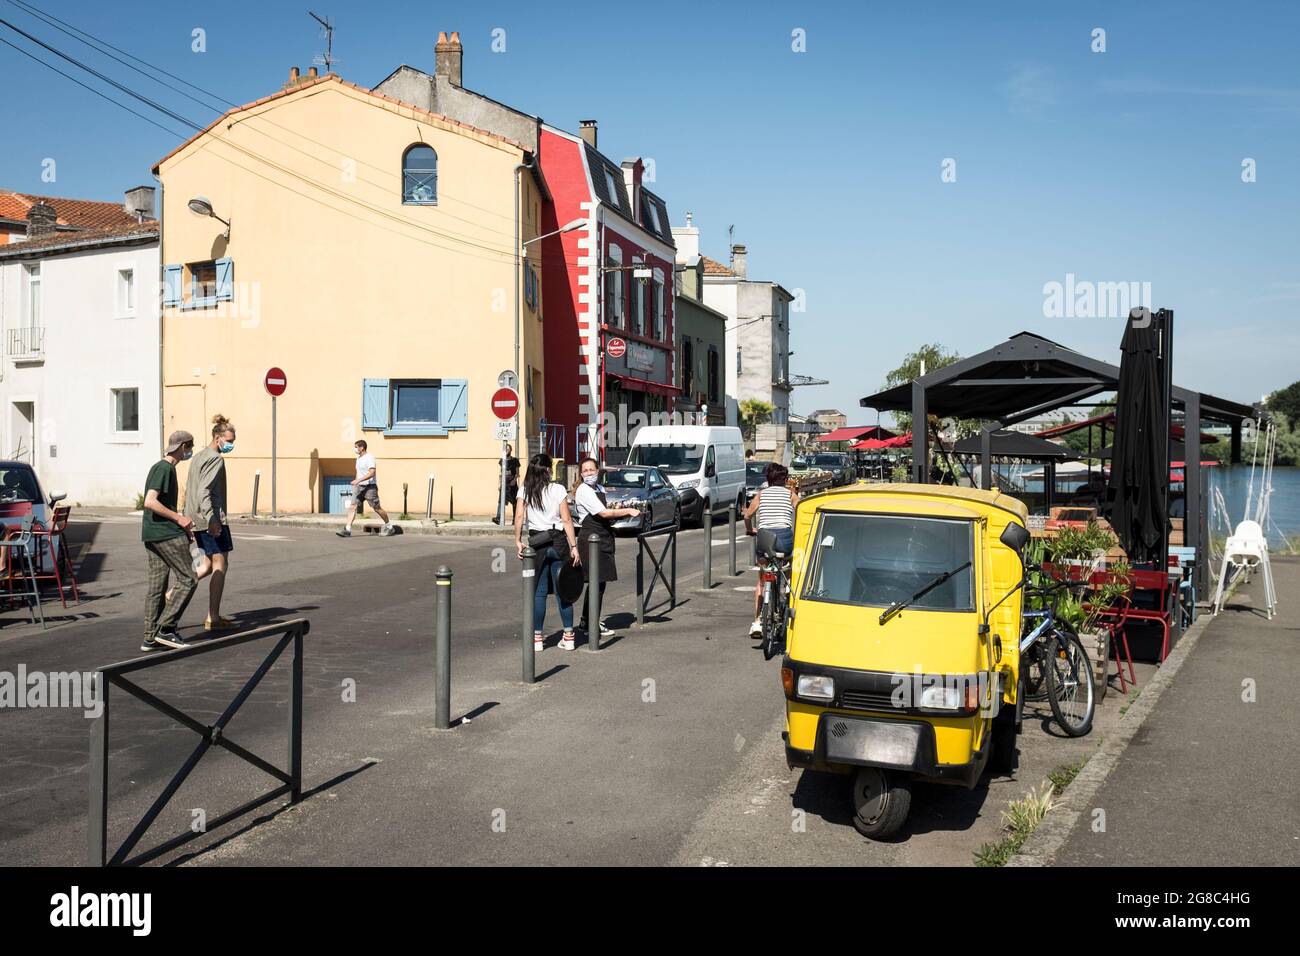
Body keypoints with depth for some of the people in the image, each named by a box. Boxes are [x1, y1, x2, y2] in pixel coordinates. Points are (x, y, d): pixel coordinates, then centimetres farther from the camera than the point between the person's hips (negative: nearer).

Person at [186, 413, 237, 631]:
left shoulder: (198, 456, 18)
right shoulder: (216, 459, -12)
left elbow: (189, 489, 21)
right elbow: (204, 491, -22)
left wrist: (191, 518, 24)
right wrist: (211, 519, -25)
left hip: (197, 520, 9)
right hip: (212, 520, -9)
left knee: (212, 564, 18)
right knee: (220, 566, -5)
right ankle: (213, 618, -6)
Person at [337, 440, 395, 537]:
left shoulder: (369, 457, -13)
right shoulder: (359, 458, 14)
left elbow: (372, 473, -25)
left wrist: (358, 480, -29)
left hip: (370, 487, -8)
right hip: (359, 487, 8)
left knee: (377, 508, 1)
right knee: (352, 506, -6)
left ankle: (389, 526, 19)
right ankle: (347, 530, -11)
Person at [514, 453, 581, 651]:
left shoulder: (524, 491, 2)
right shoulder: (558, 489, -2)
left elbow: (519, 516, -10)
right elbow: (566, 520, -5)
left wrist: (518, 541, -6)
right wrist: (574, 547, -4)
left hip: (537, 543, 1)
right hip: (558, 542, -1)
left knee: (539, 592, 7)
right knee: (562, 590, 5)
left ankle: (537, 637, 8)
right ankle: (568, 636, 8)